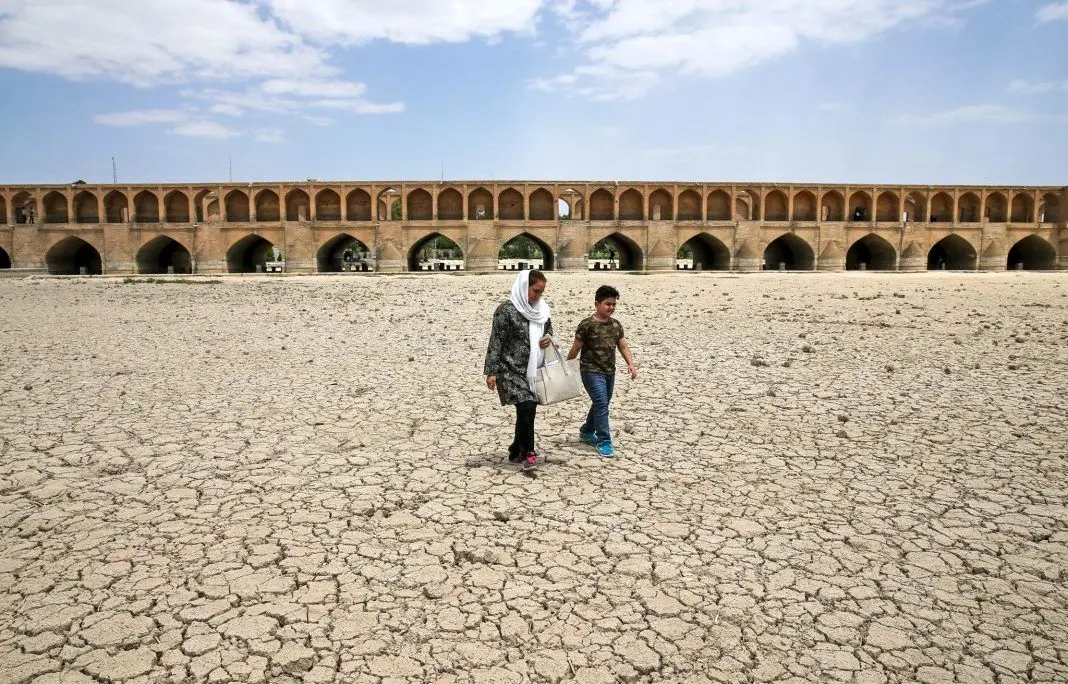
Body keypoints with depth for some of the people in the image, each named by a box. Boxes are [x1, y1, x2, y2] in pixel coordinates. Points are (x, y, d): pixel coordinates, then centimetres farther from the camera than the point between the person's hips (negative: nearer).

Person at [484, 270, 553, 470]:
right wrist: (491, 372, -14)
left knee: (527, 411, 10)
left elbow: (548, 328, 24)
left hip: (533, 370, 7)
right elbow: (496, 342, -12)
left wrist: (548, 337, 0)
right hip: (511, 370, -7)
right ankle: (528, 453, -1)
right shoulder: (507, 310, -13)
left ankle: (516, 452, 25)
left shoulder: (541, 308, 6)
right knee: (527, 407, -16)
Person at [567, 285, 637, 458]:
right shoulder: (587, 325, -13)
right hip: (591, 371, -7)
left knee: (602, 404, 17)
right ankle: (604, 441, -7)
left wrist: (631, 363, -5)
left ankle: (586, 432, 37)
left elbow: (623, 346, 9)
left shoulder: (616, 325, 6)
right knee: (601, 403, -14)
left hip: (609, 372, 7)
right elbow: (575, 348, -7)